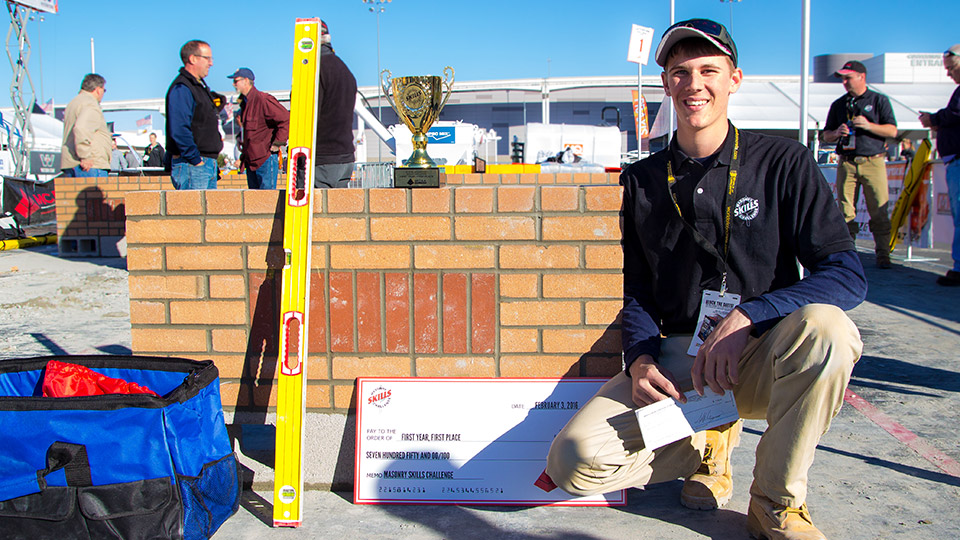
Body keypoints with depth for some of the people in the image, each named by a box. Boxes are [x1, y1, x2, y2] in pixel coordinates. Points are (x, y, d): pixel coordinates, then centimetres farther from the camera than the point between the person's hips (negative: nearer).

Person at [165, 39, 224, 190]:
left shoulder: (200, 86, 19)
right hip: (191, 166, -10)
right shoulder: (181, 88, -13)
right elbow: (179, 131, -22)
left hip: (208, 163, 10)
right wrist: (195, 160, -20)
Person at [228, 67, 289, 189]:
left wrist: (277, 144, -15)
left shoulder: (263, 100, -13)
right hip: (251, 160, 9)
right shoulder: (245, 102, 16)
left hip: (265, 159, -9)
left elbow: (286, 120, -18)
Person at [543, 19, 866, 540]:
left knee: (824, 326, -36)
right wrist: (639, 360, -9)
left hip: (759, 358, -2)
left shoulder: (783, 163, -2)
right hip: (675, 356, 2)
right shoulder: (643, 181, 8)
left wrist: (746, 316, -24)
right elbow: (636, 293, 11)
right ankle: (708, 445, 10)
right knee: (574, 462, -19)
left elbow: (847, 275, -10)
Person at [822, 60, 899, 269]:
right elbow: (826, 136, 17)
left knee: (880, 211, -6)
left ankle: (883, 254, 0)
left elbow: (892, 131, 2)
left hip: (873, 162, -2)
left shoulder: (879, 100, 8)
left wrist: (869, 126, -13)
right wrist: (837, 133, -5)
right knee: (846, 212, -1)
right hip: (846, 163, 2)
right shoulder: (838, 105, 16)